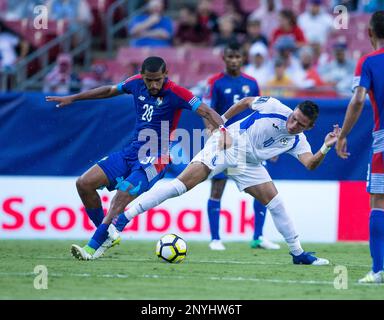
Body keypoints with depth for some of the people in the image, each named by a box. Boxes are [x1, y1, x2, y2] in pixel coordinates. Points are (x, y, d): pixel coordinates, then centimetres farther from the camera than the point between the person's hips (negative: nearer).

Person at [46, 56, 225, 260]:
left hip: (155, 160, -7)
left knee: (121, 201, -24)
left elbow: (207, 112, -19)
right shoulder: (137, 83, 3)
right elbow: (110, 90, 21)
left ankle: (93, 247, -16)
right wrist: (73, 98, 26)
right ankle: (108, 233, 10)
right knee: (84, 184, -4)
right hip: (132, 152, 7)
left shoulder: (175, 93, -14)